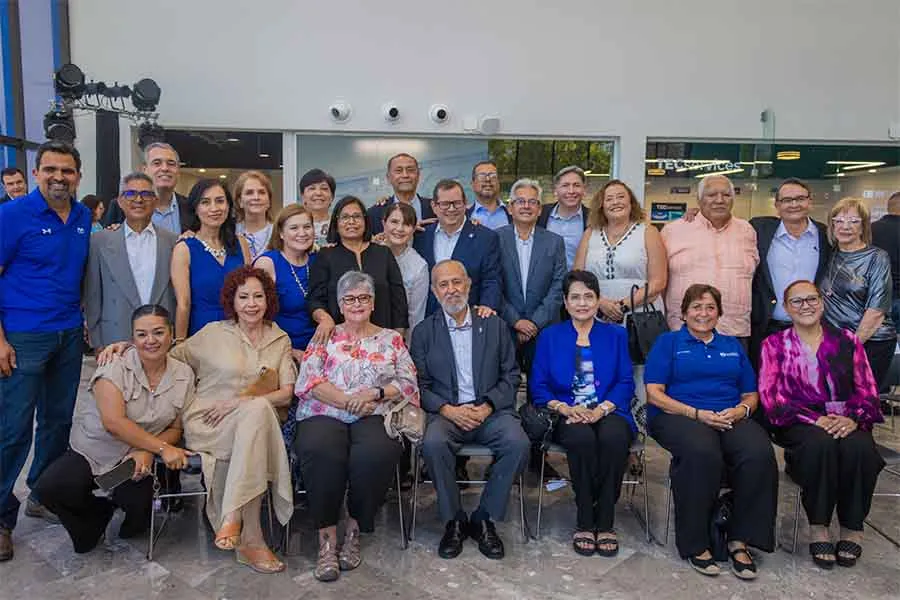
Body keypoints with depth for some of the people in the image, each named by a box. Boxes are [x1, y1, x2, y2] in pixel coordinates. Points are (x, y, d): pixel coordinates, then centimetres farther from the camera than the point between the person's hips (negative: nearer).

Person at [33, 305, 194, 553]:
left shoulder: (184, 374, -3)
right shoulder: (115, 367, -14)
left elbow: (176, 428, 2)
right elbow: (114, 423, -25)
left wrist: (148, 452, -18)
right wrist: (162, 448, -27)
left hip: (139, 458, 2)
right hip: (92, 450, -1)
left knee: (140, 503, -24)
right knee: (50, 488, -25)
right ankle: (99, 513, 7)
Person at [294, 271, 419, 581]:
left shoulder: (391, 339, 18)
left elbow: (409, 383, 8)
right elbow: (308, 380, 2)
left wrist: (375, 393, -9)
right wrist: (347, 401, -10)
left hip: (374, 416, 0)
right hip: (324, 414, 0)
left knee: (375, 453, -33)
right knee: (320, 451, -34)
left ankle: (353, 531, -10)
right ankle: (327, 538, -17)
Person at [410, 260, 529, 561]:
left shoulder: (494, 325, 11)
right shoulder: (424, 331, 9)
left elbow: (511, 376, 8)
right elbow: (420, 384, 4)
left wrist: (488, 406, -8)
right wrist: (448, 409, -13)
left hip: (490, 411, 1)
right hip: (445, 413, -1)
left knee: (517, 442, -28)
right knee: (433, 443, -33)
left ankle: (484, 520, -8)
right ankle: (453, 522, -10)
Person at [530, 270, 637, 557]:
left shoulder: (616, 335, 16)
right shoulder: (550, 336, 14)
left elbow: (626, 383, 6)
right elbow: (538, 386, 6)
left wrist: (602, 408, -12)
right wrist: (564, 408, -12)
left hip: (607, 412, 1)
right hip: (568, 416, 0)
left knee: (613, 437, -34)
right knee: (582, 438, -34)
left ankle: (605, 522, -16)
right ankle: (584, 522, -16)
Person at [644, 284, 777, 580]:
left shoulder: (732, 345, 24)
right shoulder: (668, 342, 11)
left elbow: (751, 395, 20)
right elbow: (654, 394, 0)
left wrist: (741, 410, -4)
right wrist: (697, 413, -12)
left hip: (731, 418, 4)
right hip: (677, 416, -3)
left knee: (760, 453, -30)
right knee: (702, 452, -37)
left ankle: (740, 540, -15)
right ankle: (695, 543, -21)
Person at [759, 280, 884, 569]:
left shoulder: (846, 340, 16)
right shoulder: (774, 344, 10)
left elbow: (867, 390, 8)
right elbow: (771, 396, -1)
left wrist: (853, 418, -13)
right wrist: (814, 419, -15)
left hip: (846, 422, 2)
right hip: (800, 424, -2)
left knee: (859, 448, -31)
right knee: (820, 444, -34)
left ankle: (852, 529, -12)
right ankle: (818, 527, -19)